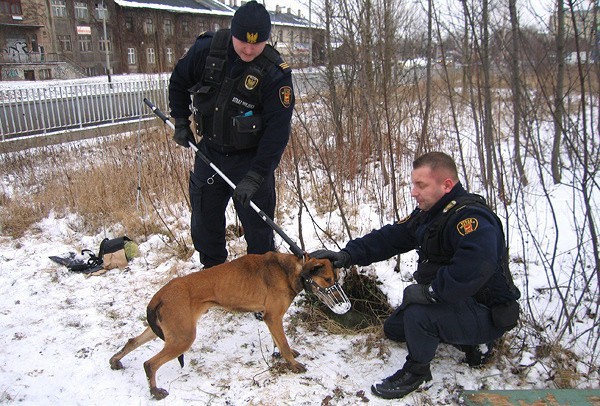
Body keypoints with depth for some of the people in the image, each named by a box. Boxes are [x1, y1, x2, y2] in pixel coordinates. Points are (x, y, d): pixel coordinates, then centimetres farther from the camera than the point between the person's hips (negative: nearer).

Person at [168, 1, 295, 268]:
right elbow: (179, 81, 10)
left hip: (251, 158, -4)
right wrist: (181, 121, 6)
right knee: (204, 221, 16)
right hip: (209, 151, 4)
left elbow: (277, 131, -22)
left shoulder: (275, 73, -21)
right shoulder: (207, 49, -11)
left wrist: (255, 176, -26)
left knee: (257, 227, 2)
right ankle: (212, 272, 39)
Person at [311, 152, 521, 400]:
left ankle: (417, 371, -2)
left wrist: (429, 291, -36)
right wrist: (347, 255, -9)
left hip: (487, 315, -10)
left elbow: (474, 268, -47)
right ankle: (468, 341, 19)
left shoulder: (471, 217, -30)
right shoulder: (427, 215, 2)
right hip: (457, 303, 10)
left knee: (418, 315, -33)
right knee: (393, 328, 18)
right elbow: (388, 238, 2)